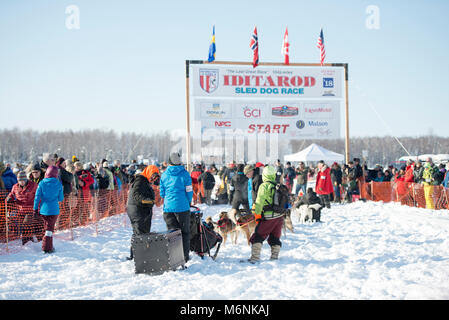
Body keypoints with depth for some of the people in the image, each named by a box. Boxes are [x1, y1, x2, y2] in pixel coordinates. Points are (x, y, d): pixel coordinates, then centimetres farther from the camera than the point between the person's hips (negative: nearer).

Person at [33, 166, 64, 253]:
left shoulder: (42, 183, -4)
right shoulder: (58, 184, -7)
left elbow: (37, 197, -3)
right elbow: (61, 198, 1)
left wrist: (35, 209, 4)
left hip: (44, 209, 3)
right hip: (54, 210, -3)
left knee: (47, 227, 22)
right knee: (50, 229, 1)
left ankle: (49, 246, 30)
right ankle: (47, 248, -6)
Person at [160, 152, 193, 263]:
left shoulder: (164, 175, 3)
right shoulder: (184, 174, -6)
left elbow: (162, 193, 7)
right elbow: (189, 191, -3)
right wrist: (188, 202, 15)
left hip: (168, 207, 3)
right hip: (182, 207, -3)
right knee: (185, 232, 10)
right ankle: (185, 256, 11)